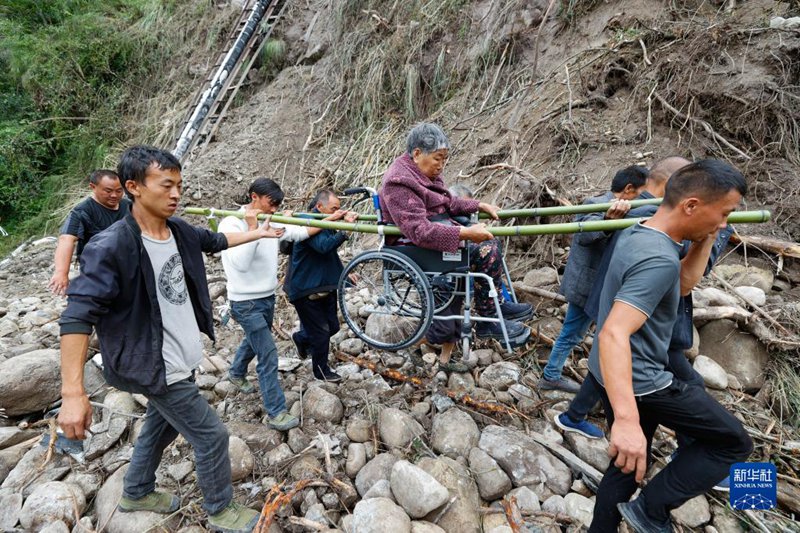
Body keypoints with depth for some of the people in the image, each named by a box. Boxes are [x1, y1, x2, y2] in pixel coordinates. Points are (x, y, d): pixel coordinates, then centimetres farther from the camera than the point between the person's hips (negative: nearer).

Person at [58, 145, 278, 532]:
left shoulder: (179, 231, -4)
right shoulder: (110, 248, -26)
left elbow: (215, 241, 17)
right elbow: (77, 317, -28)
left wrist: (256, 234, 25)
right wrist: (73, 393, -33)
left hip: (182, 359, 8)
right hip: (157, 367, -8)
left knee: (162, 425, 27)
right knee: (211, 435, 2)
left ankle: (136, 493, 53)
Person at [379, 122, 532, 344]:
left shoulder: (424, 172, 9)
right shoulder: (399, 183, -22)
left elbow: (447, 203, 22)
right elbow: (419, 231, -31)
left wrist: (480, 206, 12)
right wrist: (465, 233, -36)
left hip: (437, 230, 10)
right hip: (414, 246, -10)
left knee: (489, 240, 7)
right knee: (485, 250, -19)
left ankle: (499, 303, 15)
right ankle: (488, 320, -7)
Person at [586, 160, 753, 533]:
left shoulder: (636, 234, 2)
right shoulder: (659, 258, -28)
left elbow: (680, 285, 18)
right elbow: (614, 334, -39)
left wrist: (703, 242, 5)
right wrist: (627, 419, -46)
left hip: (612, 375, 9)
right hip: (640, 382, -9)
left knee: (628, 463, 22)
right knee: (734, 443, 10)